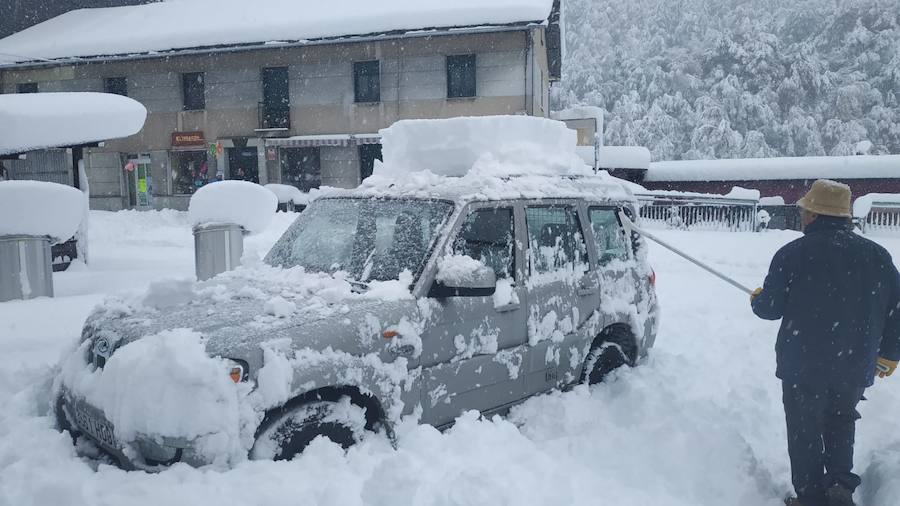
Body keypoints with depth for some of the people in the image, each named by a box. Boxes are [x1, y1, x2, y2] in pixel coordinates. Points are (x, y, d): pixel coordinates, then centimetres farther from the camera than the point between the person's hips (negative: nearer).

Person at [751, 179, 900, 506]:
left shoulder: (793, 254, -13)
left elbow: (769, 308, -9)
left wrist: (757, 298, 15)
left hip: (803, 367, -3)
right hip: (855, 369, 4)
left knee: (805, 433, 11)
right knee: (841, 428, 23)